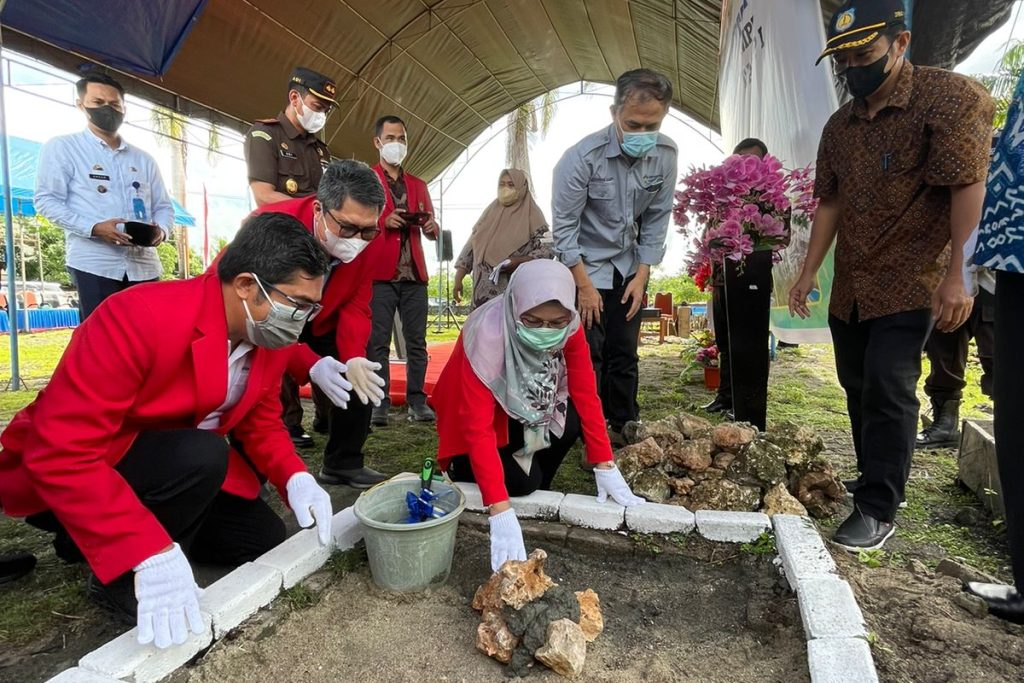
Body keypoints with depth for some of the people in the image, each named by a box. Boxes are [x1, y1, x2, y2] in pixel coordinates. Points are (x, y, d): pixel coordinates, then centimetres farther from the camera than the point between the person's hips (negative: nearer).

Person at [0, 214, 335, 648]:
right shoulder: (138, 318, -32)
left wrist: (295, 478, -19)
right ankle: (121, 578, -6)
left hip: (177, 468, 8)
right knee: (200, 456, -34)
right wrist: (151, 554, -40)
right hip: (57, 479, -7)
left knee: (263, 541, 4)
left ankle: (93, 539, 16)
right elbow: (60, 452, -34)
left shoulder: (270, 335, -10)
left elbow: (260, 420, 1)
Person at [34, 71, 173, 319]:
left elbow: (163, 206, 19)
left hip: (143, 265, 4)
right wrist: (94, 228, -16)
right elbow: (47, 200, 0)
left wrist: (161, 229, -5)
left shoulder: (143, 159, 22)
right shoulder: (62, 148, 9)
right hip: (94, 264, -3)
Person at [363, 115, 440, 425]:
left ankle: (417, 402, 8)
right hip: (379, 273, -3)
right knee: (378, 343, -4)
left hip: (414, 273, 4)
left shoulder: (418, 185, 22)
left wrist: (431, 225, -1)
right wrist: (383, 221, -14)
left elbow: (432, 232, 21)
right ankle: (379, 404, 2)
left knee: (417, 341, 2)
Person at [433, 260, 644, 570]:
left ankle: (538, 491, 2)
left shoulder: (569, 327, -22)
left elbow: (585, 395, -17)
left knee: (570, 421, -24)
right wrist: (501, 511, -42)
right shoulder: (487, 335, -36)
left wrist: (605, 466, -21)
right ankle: (462, 468, 7)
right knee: (521, 482, -25)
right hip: (480, 424, -4)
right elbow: (478, 428, -38)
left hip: (526, 409, 5)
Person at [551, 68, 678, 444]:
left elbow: (657, 219, 0)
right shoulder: (583, 156, -23)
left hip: (628, 267, 4)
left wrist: (642, 275, -4)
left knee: (624, 354, 7)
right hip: (585, 265, -4)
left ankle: (624, 428, 21)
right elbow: (564, 226, -18)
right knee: (588, 356, -5)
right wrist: (584, 284, -16)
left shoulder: (665, 154, -10)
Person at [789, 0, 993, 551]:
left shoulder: (950, 97, -8)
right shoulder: (839, 125, 11)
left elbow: (969, 188, -14)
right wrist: (808, 273, 8)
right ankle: (876, 479, 29)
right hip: (849, 287, 7)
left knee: (887, 387, -10)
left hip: (910, 282, -6)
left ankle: (878, 510, 2)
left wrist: (957, 276, -20)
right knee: (857, 387, 12)